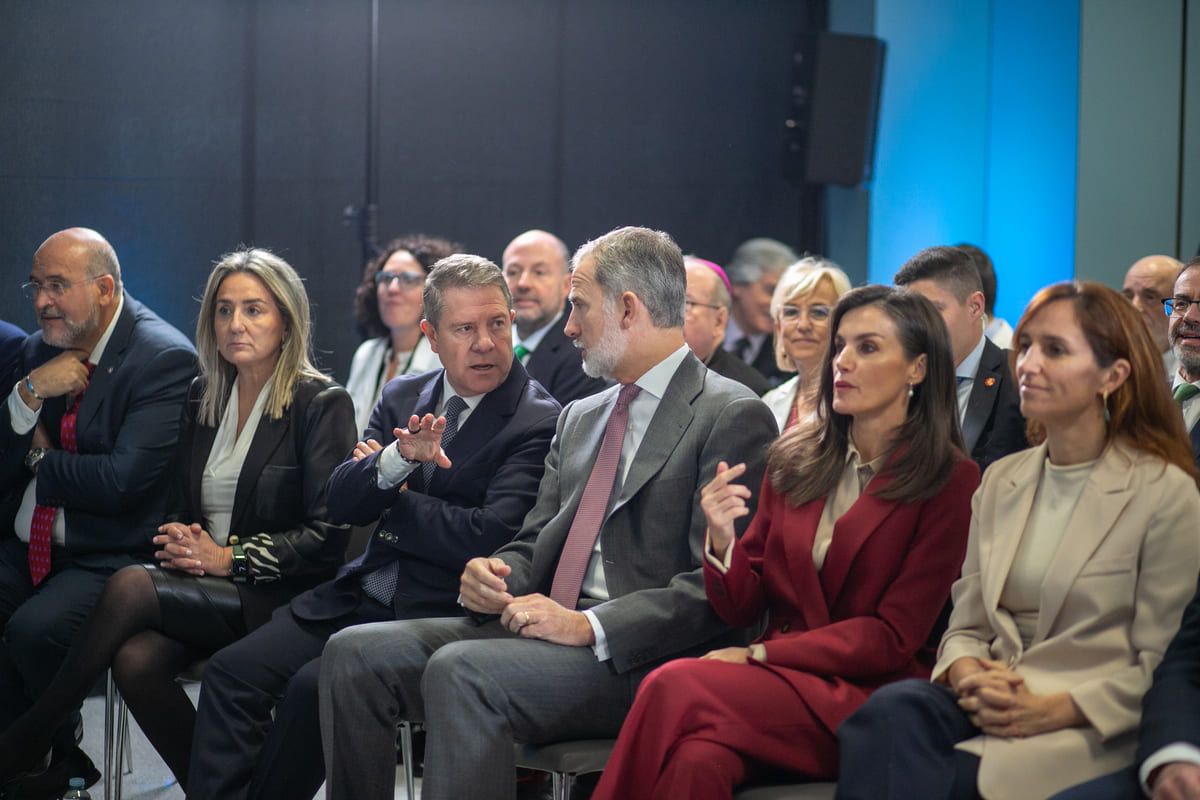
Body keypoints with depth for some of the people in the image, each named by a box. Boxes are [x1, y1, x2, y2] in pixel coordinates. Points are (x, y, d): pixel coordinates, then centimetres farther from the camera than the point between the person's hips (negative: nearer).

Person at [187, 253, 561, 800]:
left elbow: (489, 537, -18)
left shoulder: (539, 423, -7)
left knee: (314, 686, -26)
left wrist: (393, 504, -2)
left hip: (437, 614, -6)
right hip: (359, 598, 7)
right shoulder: (403, 398, 13)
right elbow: (340, 503, 4)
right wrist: (396, 458, -17)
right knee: (232, 671, -11)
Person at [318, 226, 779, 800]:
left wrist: (589, 626, -21)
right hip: (538, 622, 8)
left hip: (641, 659, -8)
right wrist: (495, 578, -2)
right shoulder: (579, 418, 23)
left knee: (461, 671, -32)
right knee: (355, 654, -9)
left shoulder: (734, 418, -5)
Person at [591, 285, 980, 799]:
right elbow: (742, 609, 12)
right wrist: (722, 540, -9)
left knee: (672, 687, -29)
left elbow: (894, 636, -6)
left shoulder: (951, 481, -2)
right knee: (700, 758, -34)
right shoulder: (794, 458, 13)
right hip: (781, 680, 4)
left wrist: (759, 655, -12)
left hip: (870, 694, -4)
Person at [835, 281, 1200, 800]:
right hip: (991, 707, 5)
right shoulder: (1000, 481, 17)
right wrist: (968, 676, -7)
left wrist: (1053, 710, -16)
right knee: (892, 709, -31)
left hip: (1097, 732, -5)